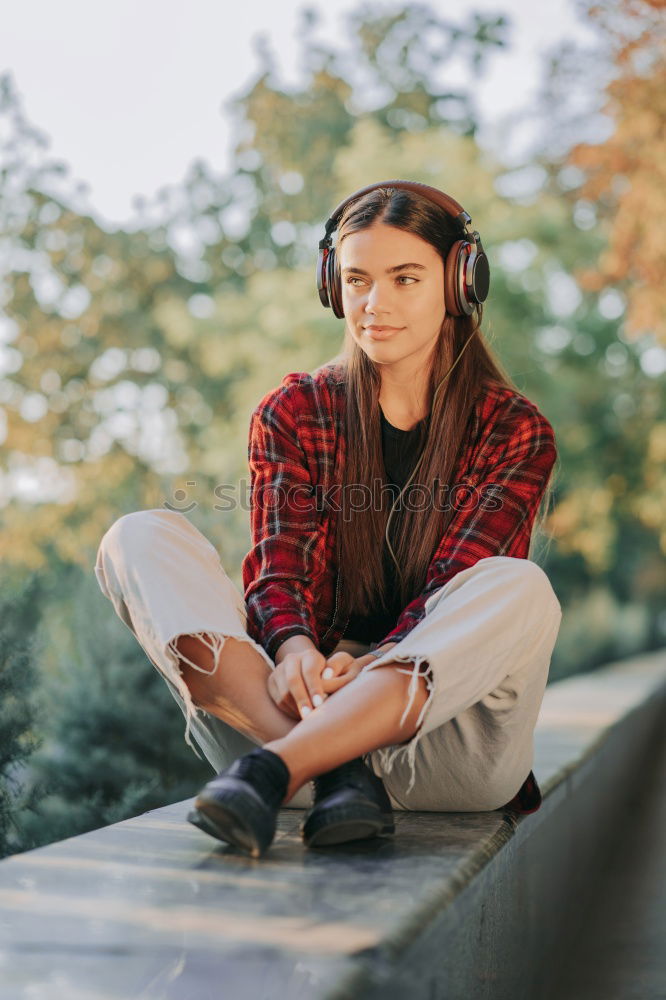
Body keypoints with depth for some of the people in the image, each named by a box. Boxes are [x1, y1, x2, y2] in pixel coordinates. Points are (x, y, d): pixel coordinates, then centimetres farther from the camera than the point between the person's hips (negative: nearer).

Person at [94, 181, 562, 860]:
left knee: (519, 589, -31)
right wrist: (292, 649, -26)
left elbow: (460, 583, -8)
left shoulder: (514, 431, 5)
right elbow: (279, 567, -3)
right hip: (304, 705, 2)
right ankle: (335, 772, -34)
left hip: (442, 743, -1)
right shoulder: (292, 413, 11)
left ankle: (269, 769, -37)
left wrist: (371, 664, -28)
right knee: (140, 539, -15)